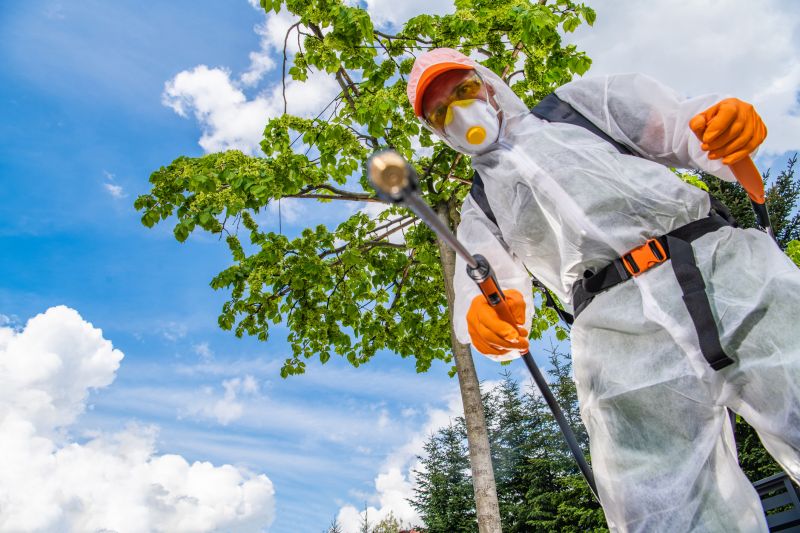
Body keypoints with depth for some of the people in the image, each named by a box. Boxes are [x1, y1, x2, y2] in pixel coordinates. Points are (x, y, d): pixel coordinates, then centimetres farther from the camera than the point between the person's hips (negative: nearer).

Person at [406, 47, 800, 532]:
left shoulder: (581, 102, 26)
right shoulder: (479, 210, 25)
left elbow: (676, 124, 16)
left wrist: (729, 118, -8)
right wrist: (481, 312, -17)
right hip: (617, 327, 0)